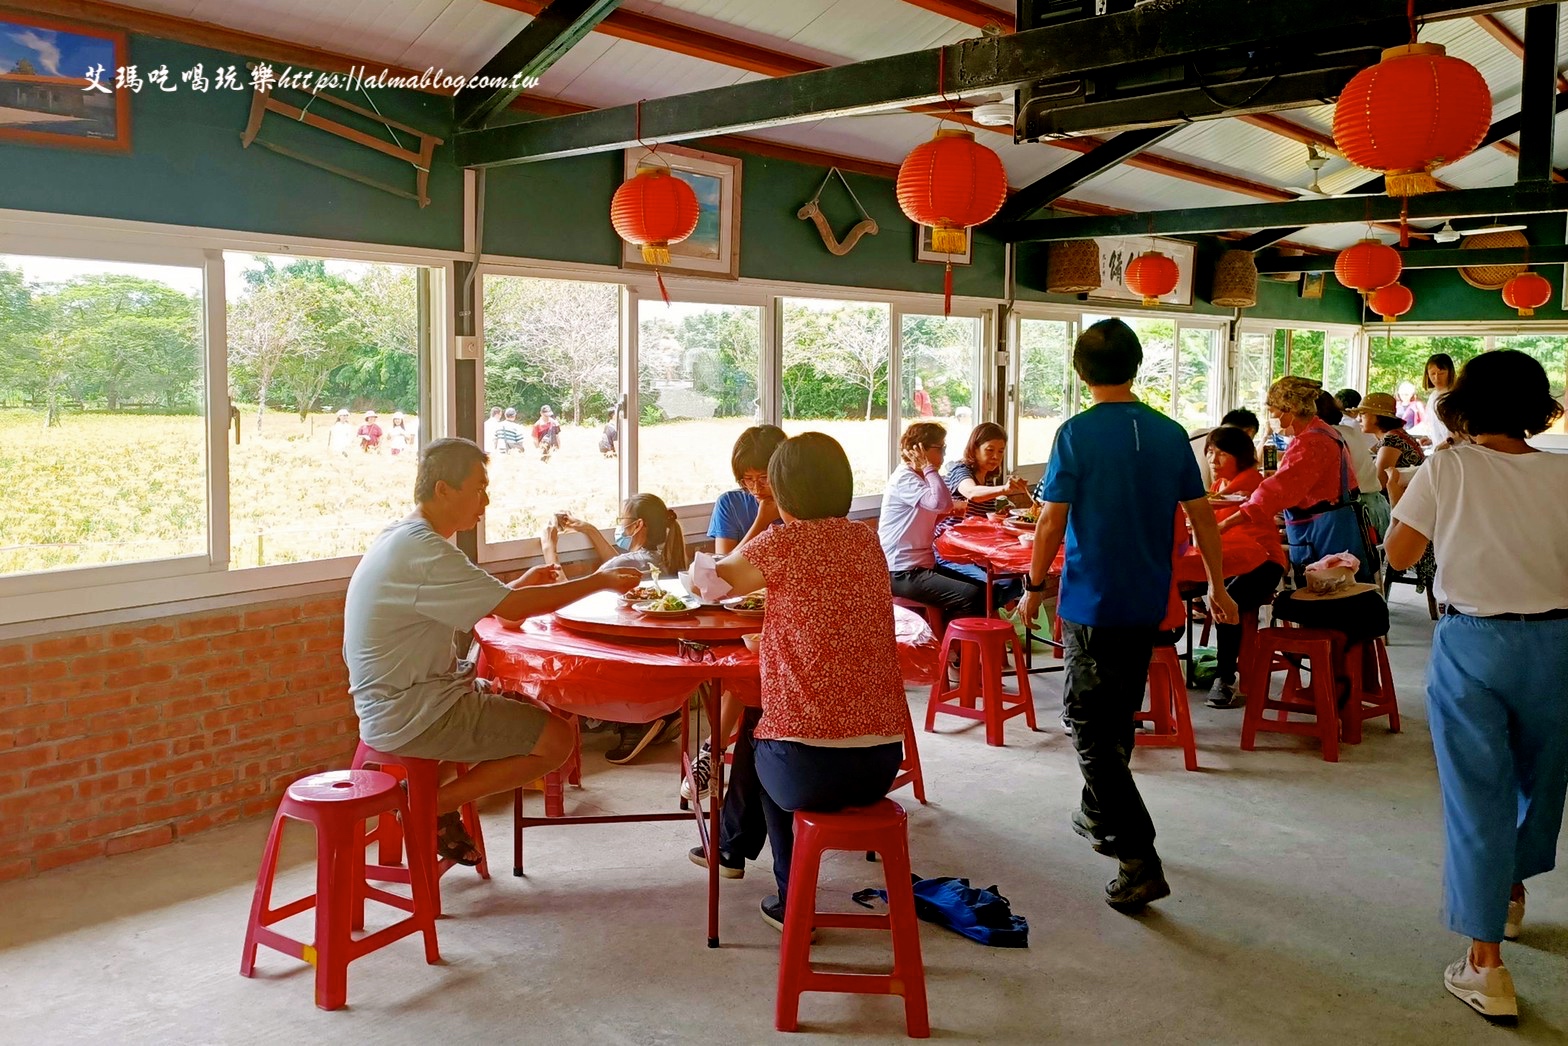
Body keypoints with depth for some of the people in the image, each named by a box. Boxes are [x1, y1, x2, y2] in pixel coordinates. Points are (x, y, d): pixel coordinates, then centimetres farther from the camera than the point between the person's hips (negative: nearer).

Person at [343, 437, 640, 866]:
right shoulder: (424, 552, -23)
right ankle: (434, 806, 0)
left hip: (394, 700, 10)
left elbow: (467, 606, 18)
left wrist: (519, 586, 5)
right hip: (410, 714, -10)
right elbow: (512, 609, -23)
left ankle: (434, 795, 14)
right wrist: (599, 581, -13)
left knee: (525, 696, 23)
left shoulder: (402, 538, 9)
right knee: (556, 739, -11)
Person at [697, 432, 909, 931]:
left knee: (764, 751, 32)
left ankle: (792, 902, 35)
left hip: (810, 768, -5)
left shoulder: (783, 543, -10)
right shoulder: (867, 541, 8)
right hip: (882, 762, 5)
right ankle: (732, 847, 54)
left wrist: (761, 527, 13)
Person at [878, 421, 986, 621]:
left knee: (983, 590, 10)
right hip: (903, 574, -11)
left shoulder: (918, 477, 16)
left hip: (922, 565, 11)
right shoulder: (904, 479, -16)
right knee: (972, 596, -21)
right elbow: (941, 502, -32)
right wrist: (929, 468, -19)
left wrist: (948, 512, 5)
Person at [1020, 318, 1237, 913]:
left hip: (1092, 602, -6)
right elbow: (1200, 513, 6)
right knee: (1119, 717, 22)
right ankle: (1100, 816, 39)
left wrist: (1034, 586, 2)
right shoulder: (1169, 433, 2)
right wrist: (1216, 587, 17)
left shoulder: (1077, 433, -12)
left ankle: (1140, 860, -9)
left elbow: (1053, 519, -12)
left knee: (1090, 727, -2)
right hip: (1148, 602, 6)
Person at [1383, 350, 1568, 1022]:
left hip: (1473, 644, -3)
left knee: (1477, 796, 3)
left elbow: (1398, 555, -2)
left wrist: (1401, 497, 12)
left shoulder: (1446, 470, -8)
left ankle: (1486, 965, 4)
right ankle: (1511, 894, 48)